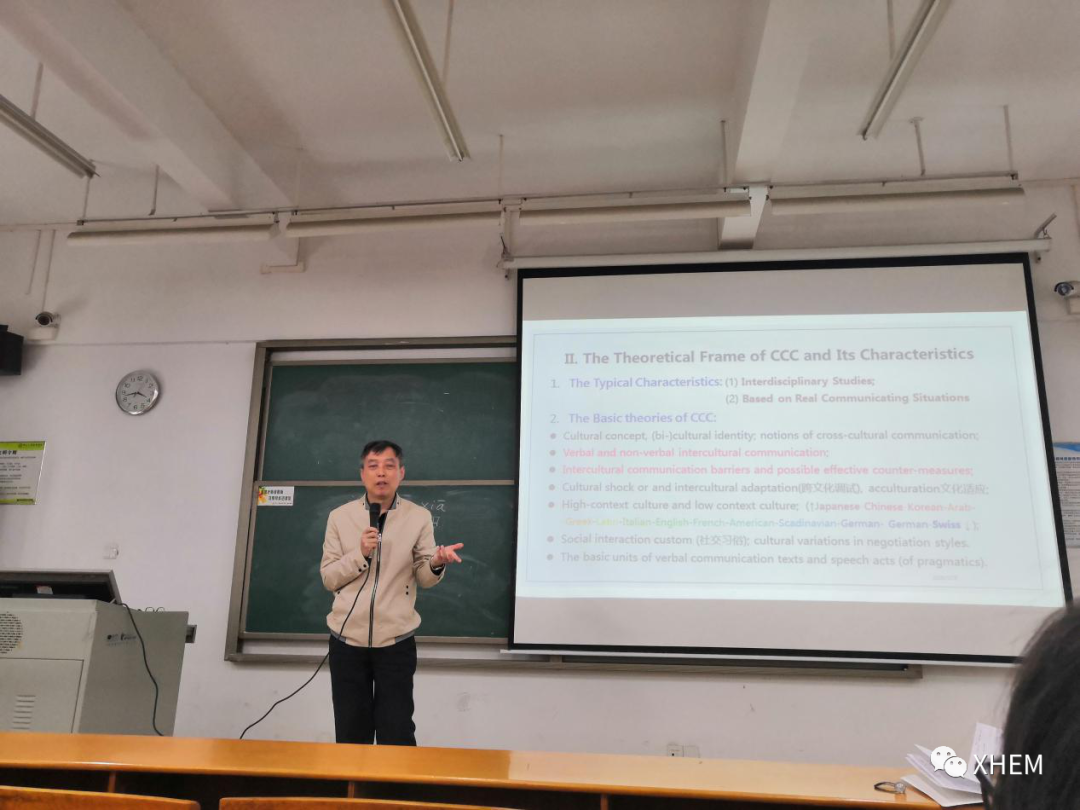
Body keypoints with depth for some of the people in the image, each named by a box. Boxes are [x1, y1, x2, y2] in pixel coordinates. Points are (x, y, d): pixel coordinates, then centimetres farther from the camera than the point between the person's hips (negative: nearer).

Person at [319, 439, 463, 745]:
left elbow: (423, 578, -1)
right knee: (351, 734, 13)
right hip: (347, 639, 2)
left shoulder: (419, 517, -2)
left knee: (396, 733, 3)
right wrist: (360, 554, -18)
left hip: (395, 640, -1)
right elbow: (328, 577, -1)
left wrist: (436, 563, -24)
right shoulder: (339, 516, 0)